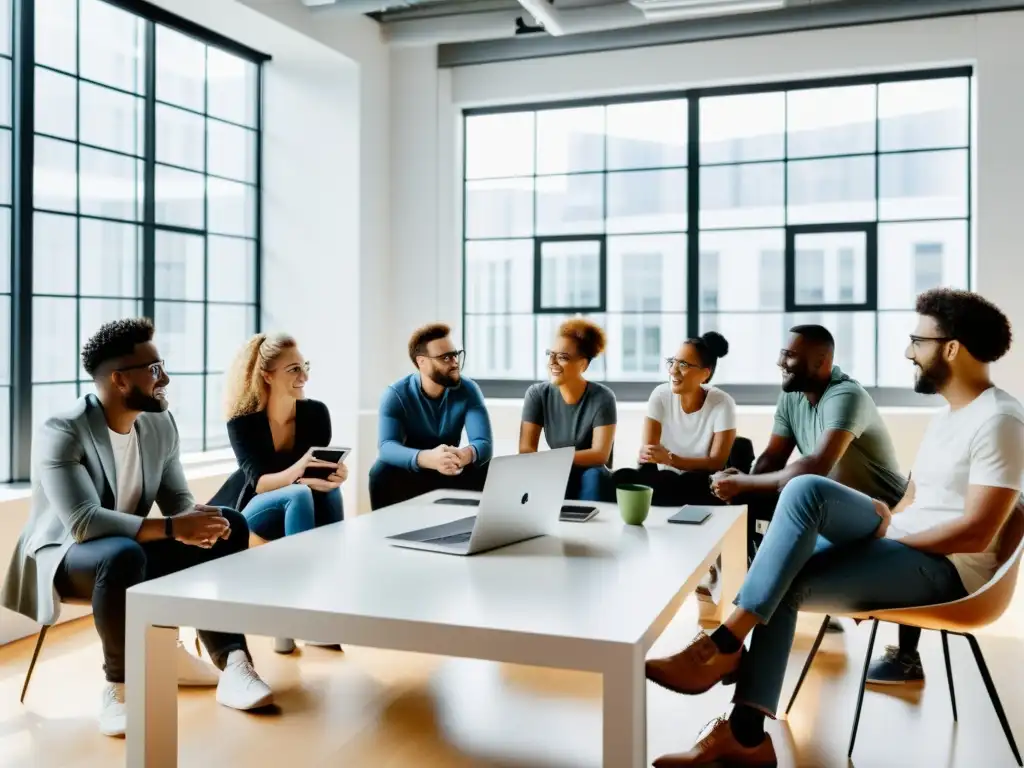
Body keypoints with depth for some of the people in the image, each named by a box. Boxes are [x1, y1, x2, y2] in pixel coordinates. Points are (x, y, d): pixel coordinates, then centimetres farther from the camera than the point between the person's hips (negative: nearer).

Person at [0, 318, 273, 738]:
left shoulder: (160, 424, -1)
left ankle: (231, 662, -15)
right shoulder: (61, 433, -22)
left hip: (131, 548, 7)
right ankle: (119, 687, -22)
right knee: (123, 556, -41)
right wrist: (172, 528, -39)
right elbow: (83, 522, -33)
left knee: (229, 526, -11)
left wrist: (197, 519, -22)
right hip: (65, 556, -7)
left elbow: (177, 497, 3)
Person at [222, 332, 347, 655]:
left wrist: (334, 475, -37)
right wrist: (297, 470, -47)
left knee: (329, 489, -32)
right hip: (258, 514, -2)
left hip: (301, 512, 3)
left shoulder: (316, 413, -9)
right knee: (300, 495, -35)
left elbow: (321, 472, -12)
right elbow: (258, 483, -25)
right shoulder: (243, 421, -16)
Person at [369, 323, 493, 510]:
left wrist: (465, 455, -50)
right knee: (381, 472, -32)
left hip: (453, 474, 1)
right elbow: (387, 447, -32)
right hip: (409, 473, -1)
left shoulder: (468, 390, -12)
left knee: (489, 472, -26)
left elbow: (483, 443, -23)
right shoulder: (395, 395, -17)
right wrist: (427, 458, -54)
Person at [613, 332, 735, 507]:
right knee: (622, 477, -29)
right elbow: (647, 450, -9)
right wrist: (646, 454, -34)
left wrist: (670, 459, -29)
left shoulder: (722, 404, -11)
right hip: (665, 481, 1)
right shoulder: (661, 395, -5)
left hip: (703, 487, -1)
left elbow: (717, 463, -15)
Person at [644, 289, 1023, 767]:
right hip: (905, 546, 9)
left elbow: (975, 533, -20)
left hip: (946, 567, -9)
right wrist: (882, 525, 1)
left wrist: (888, 537, -12)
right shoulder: (947, 416, 17)